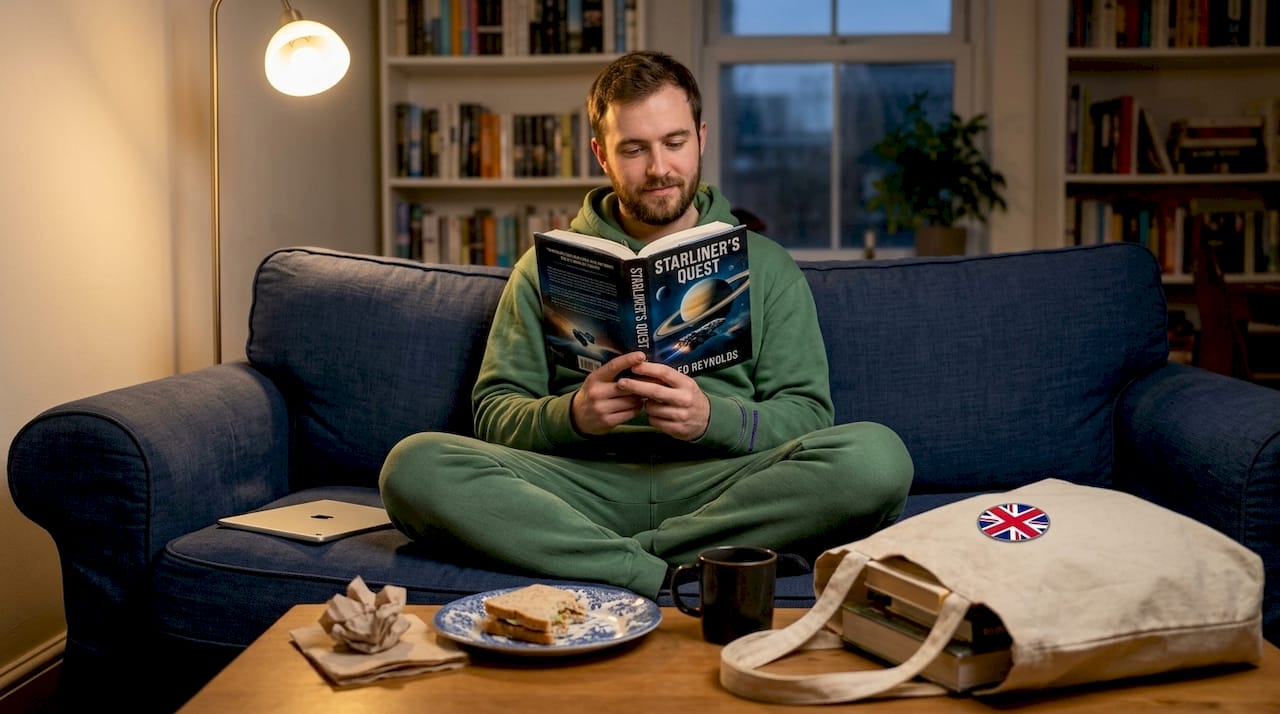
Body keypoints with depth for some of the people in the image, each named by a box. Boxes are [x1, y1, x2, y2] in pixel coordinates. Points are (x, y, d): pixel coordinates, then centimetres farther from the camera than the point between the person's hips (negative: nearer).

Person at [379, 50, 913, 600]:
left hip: (718, 482, 0)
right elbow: (494, 410, 10)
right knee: (414, 465, -27)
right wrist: (572, 414, -13)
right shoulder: (547, 266, 18)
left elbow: (808, 415, 8)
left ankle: (614, 562, -25)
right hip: (586, 482, 0)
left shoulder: (767, 266, 17)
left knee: (879, 457, -29)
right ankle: (676, 580, -33)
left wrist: (712, 418, -13)